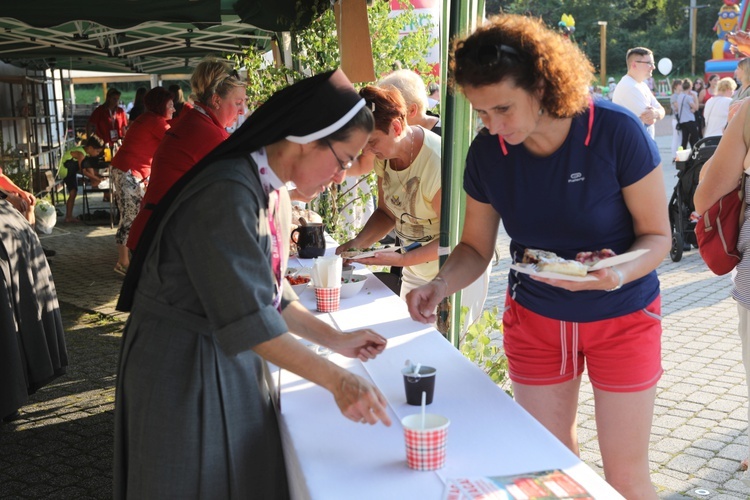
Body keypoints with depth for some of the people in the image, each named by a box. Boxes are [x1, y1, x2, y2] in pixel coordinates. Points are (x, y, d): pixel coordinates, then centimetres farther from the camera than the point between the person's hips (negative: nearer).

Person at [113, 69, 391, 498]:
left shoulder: (274, 193, 4)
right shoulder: (227, 193, -26)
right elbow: (249, 318, -28)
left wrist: (336, 340, 3)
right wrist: (336, 380, -27)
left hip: (232, 364, 9)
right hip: (184, 370, -8)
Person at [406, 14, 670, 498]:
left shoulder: (617, 132, -23)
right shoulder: (486, 152, -13)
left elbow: (657, 235, -14)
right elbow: (476, 248, -2)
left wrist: (620, 273, -35)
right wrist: (441, 285, -22)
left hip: (623, 318, -2)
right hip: (534, 319, 3)